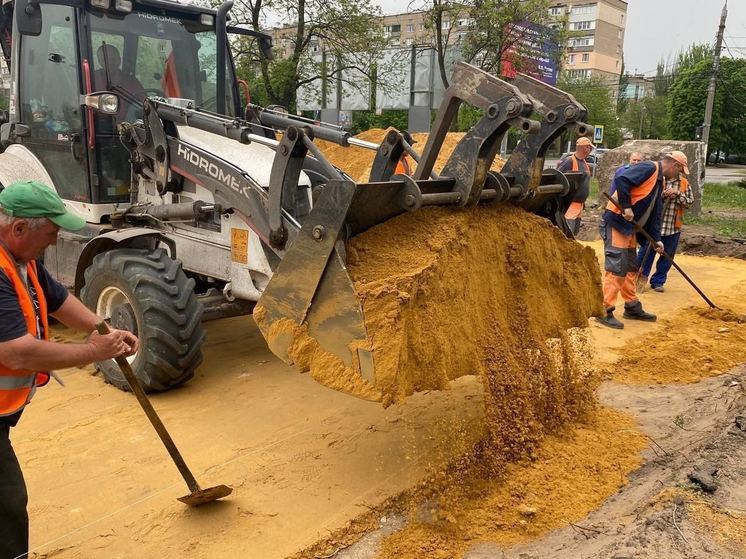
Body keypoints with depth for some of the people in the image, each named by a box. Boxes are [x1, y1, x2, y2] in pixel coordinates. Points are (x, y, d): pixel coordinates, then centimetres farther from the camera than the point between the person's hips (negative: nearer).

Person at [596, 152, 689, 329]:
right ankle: (605, 311, -6)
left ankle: (632, 307, 27)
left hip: (629, 226, 10)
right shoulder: (648, 168, -11)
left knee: (631, 268, 16)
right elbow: (621, 180, -26)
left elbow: (654, 214, 21)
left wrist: (656, 239, 15)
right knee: (616, 268, -10)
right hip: (616, 222, -10)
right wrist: (626, 207, -25)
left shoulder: (659, 182, 19)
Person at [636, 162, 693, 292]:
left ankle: (658, 281, 22)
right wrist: (662, 194, -18)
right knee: (647, 252, 5)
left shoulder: (684, 183, 7)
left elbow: (690, 203, 3)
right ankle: (640, 277, 22)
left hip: (673, 228, 3)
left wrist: (678, 194, -11)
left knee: (667, 256, 9)